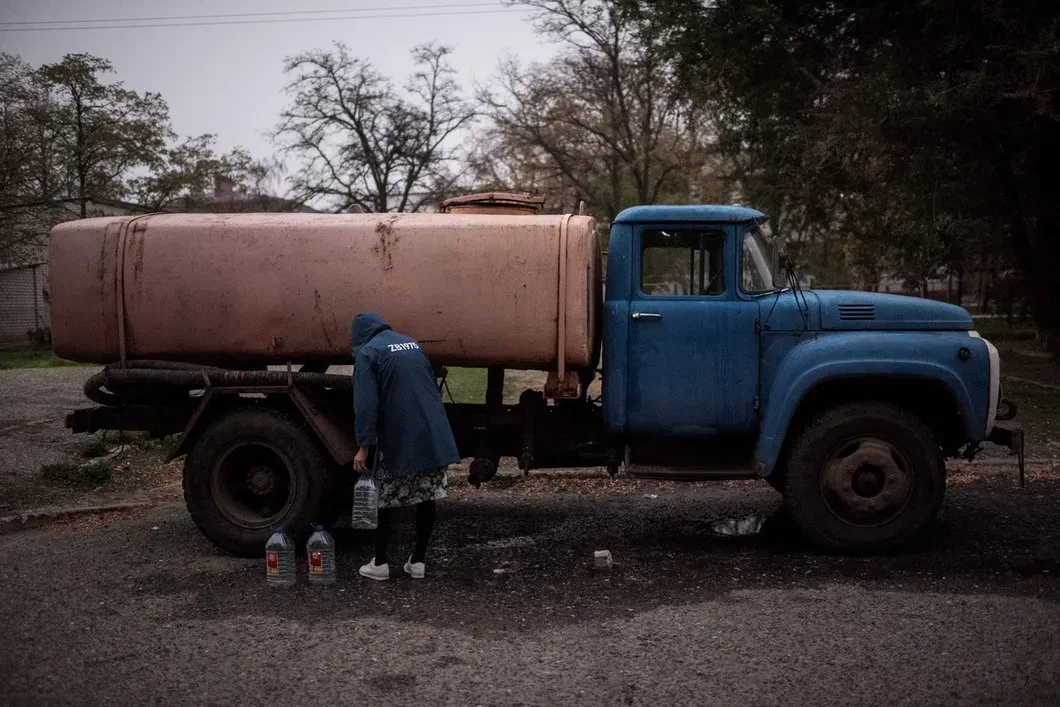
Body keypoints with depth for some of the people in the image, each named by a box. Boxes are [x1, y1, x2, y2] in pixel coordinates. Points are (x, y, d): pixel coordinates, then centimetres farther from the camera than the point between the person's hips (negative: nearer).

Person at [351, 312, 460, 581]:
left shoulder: (367, 352, -1)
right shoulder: (412, 344, 19)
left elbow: (366, 404, -11)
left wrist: (364, 445, -10)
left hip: (400, 440, -5)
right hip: (436, 436, 5)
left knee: (384, 499, 9)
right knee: (427, 499, 11)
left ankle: (379, 563, 15)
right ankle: (418, 561, 18)